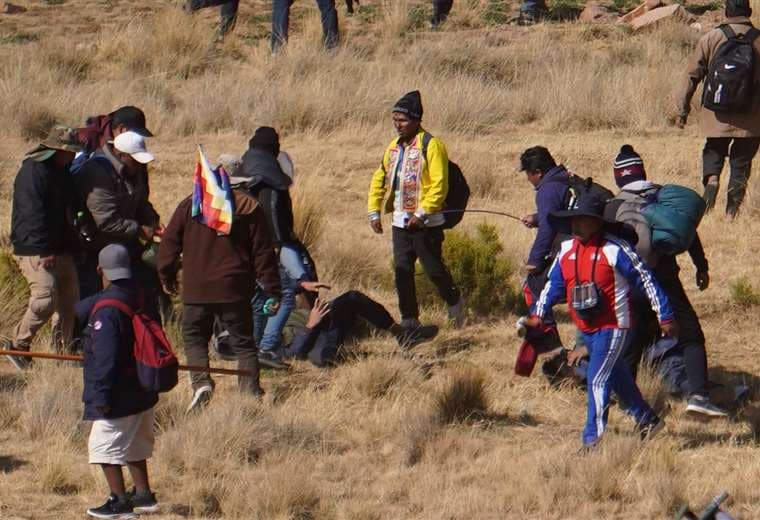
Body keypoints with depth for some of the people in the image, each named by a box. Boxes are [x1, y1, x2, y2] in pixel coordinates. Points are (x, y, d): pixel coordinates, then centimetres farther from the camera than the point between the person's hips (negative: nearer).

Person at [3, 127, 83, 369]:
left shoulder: (62, 171, 17)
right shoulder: (33, 172, -13)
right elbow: (33, 213, -20)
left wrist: (71, 246, 20)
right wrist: (44, 249, -24)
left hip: (60, 250, 10)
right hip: (35, 250, -9)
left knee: (69, 298, 6)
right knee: (46, 297, -19)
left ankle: (64, 351, 13)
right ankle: (18, 345, -6)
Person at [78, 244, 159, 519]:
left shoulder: (105, 310, -24)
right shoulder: (137, 298, 2)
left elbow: (105, 357, -25)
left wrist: (101, 395, -21)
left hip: (119, 395, -9)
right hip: (144, 392, 9)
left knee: (105, 445, 1)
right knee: (135, 445, 21)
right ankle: (143, 495, 28)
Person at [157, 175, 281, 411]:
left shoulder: (189, 205, 0)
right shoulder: (249, 209, 0)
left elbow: (169, 243, 3)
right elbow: (263, 253, 1)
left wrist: (167, 276, 18)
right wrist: (273, 290, 7)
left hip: (197, 289, -1)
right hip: (235, 289, 1)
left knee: (194, 336, 12)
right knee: (243, 341, 9)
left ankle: (201, 381, -11)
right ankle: (250, 390, 0)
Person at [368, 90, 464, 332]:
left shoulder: (431, 145, -11)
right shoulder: (393, 147, 12)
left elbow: (439, 185, -18)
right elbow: (379, 180, 18)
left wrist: (422, 213, -22)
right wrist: (374, 211, 10)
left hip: (426, 224, -7)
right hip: (400, 222, 7)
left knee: (433, 269, 0)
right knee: (402, 272, 5)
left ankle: (454, 301, 26)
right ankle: (409, 320, 12)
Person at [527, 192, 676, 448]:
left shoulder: (614, 249, -16)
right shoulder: (567, 250, 5)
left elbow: (646, 281, -12)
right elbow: (553, 283, 14)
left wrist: (665, 317, -10)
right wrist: (538, 314, 2)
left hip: (613, 328, -8)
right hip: (587, 330, 8)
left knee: (598, 381, -16)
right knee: (617, 377, 21)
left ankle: (592, 441, -16)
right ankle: (647, 420, 38)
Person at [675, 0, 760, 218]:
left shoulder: (711, 39, -1)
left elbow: (692, 75, 1)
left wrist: (683, 108, 8)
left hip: (717, 114, 0)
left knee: (714, 150, 19)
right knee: (741, 160, 10)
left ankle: (711, 177, -10)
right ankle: (732, 209, 6)